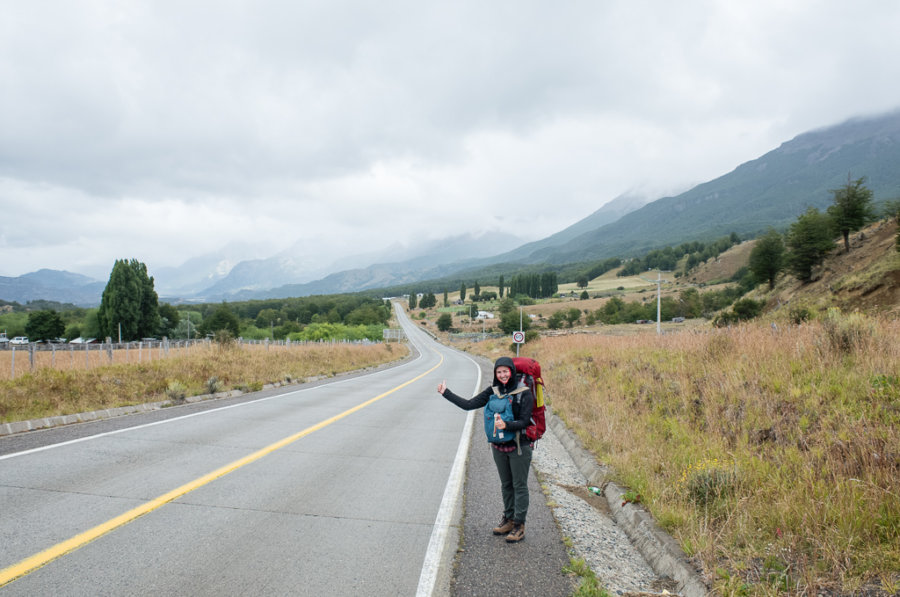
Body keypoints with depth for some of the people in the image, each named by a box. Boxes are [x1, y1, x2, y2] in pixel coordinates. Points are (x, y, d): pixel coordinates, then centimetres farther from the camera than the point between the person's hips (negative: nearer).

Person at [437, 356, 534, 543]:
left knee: (519, 485, 4)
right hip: (499, 446, 5)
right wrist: (446, 393, -3)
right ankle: (508, 519, 31)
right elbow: (468, 405, 0)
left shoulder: (524, 393, -14)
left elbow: (524, 421, -16)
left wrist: (506, 425, -33)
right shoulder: (492, 391, 1)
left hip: (519, 446, -5)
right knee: (506, 485, 17)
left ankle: (519, 525, 14)